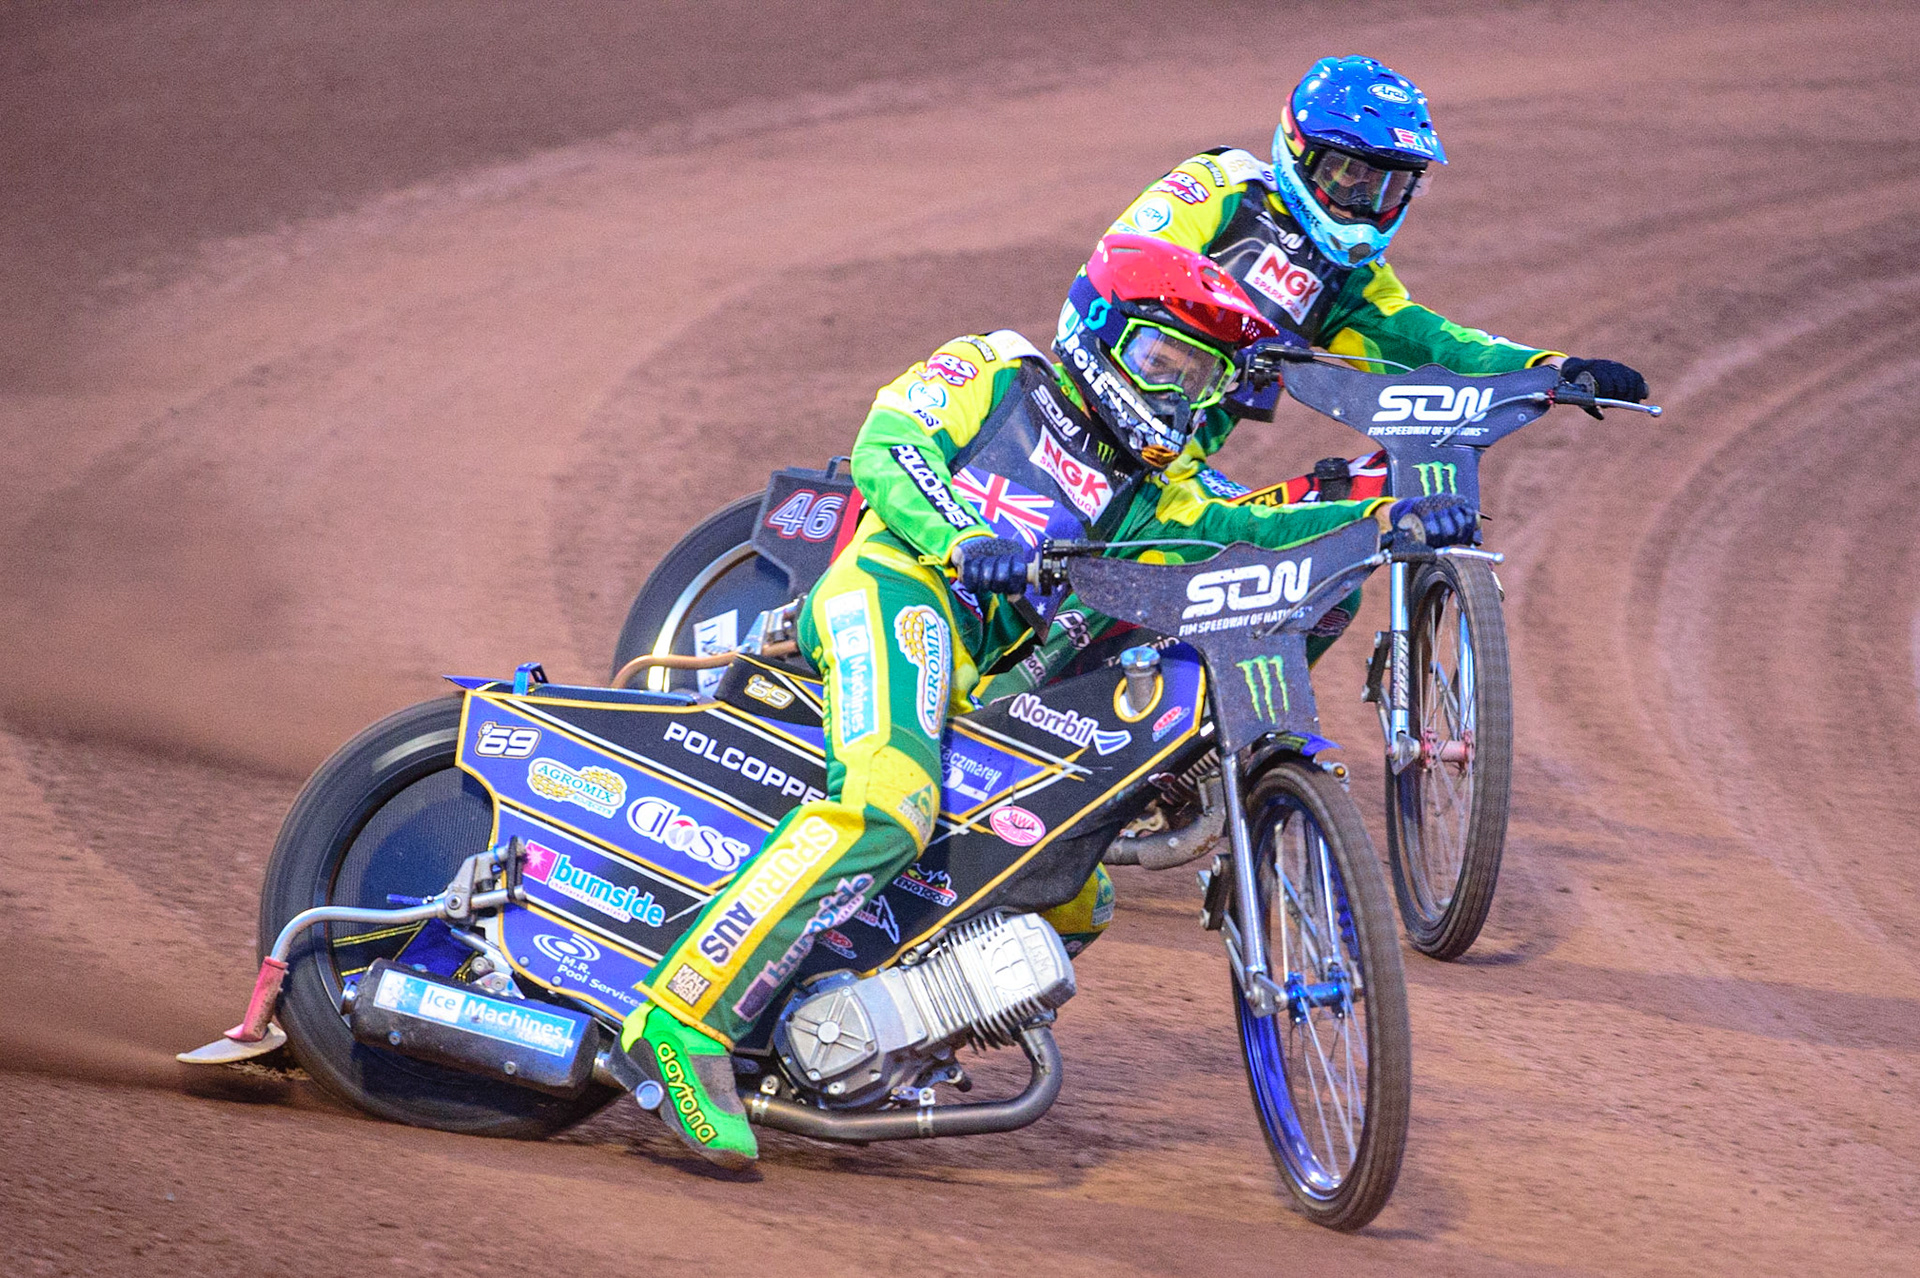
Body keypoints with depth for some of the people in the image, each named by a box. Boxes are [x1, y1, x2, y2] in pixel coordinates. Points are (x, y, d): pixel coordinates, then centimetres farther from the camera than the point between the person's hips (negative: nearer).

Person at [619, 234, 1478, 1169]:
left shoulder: (1138, 499, 28)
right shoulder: (989, 376, 12)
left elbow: (1242, 534, 16)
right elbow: (884, 450, -3)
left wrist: (1391, 518, 2)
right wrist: (964, 540, -22)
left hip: (983, 680, 8)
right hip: (896, 591, -8)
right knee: (888, 804, -34)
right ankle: (685, 1020, -39)